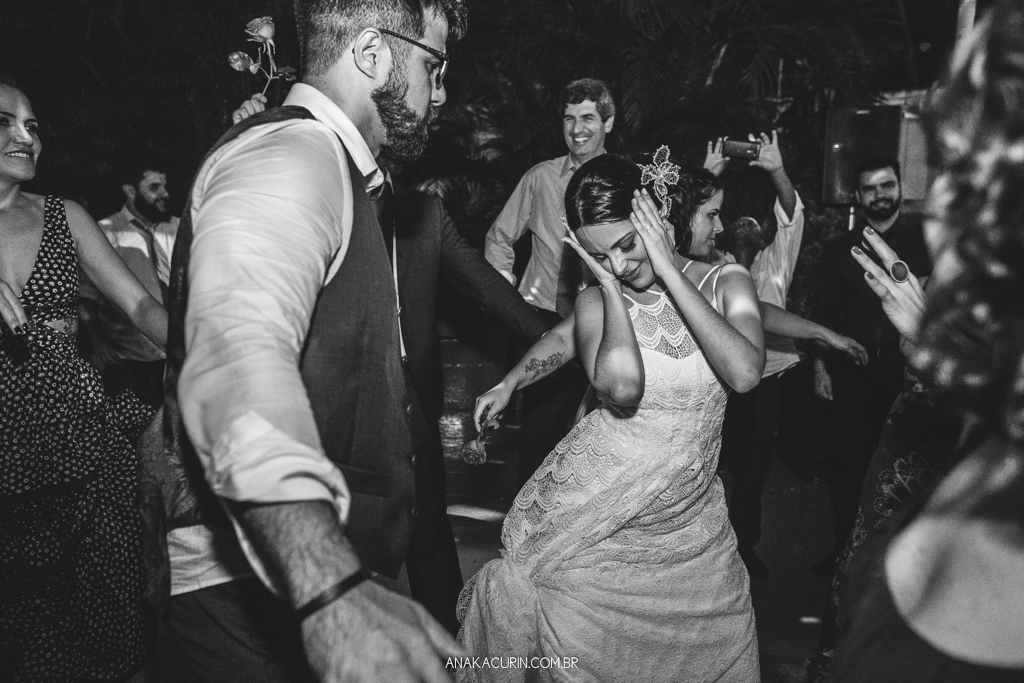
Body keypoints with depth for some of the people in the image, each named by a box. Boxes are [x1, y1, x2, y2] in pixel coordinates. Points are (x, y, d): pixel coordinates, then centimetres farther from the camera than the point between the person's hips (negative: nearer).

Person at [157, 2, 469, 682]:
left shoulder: (329, 166, 16)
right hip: (257, 584, -10)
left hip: (332, 562, 10)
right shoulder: (290, 155, -19)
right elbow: (239, 355, -38)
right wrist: (336, 591, -51)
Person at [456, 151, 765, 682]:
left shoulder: (727, 284, -3)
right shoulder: (596, 301, -5)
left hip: (689, 526, 2)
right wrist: (610, 285, -15)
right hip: (592, 523, -1)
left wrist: (667, 269, -20)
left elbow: (744, 373, -23)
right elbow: (622, 388, -25)